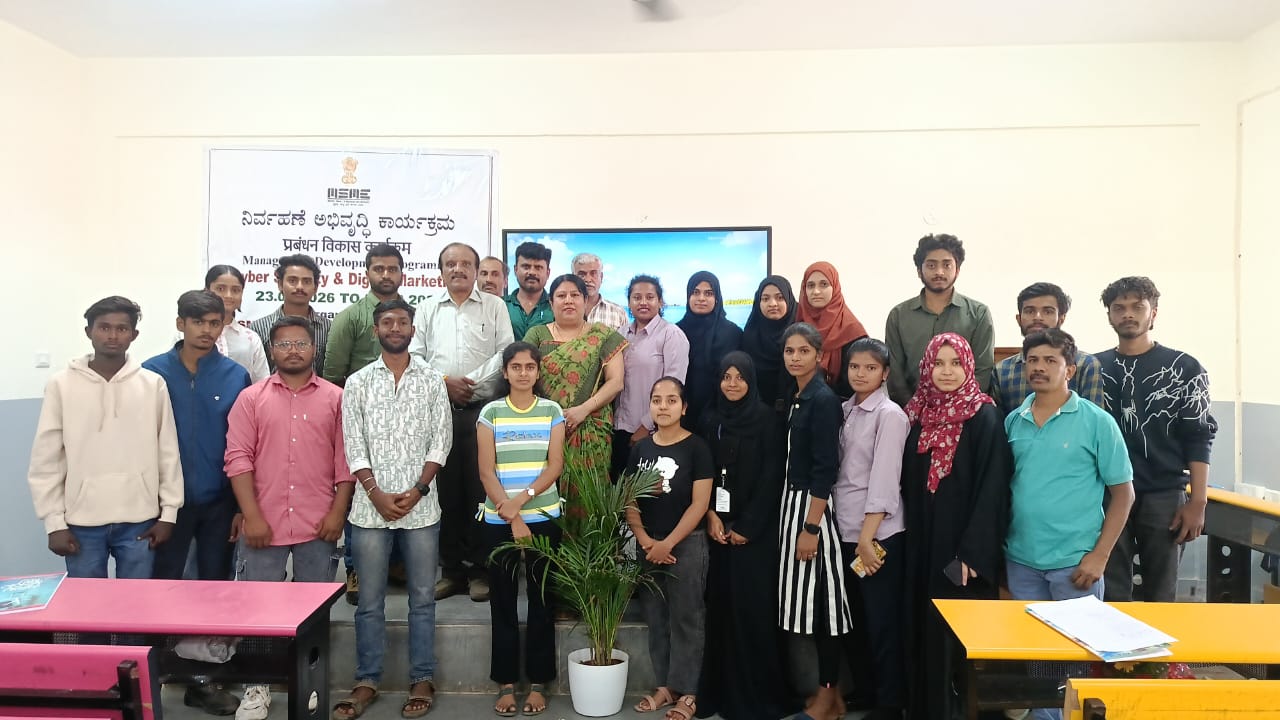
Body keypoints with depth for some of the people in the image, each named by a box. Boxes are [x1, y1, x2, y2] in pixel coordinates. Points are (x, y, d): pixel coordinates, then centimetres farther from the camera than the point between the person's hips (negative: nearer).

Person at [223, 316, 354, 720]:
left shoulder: (335, 398, 3)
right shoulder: (251, 399, 3)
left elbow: (346, 460, 1)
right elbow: (238, 459, -3)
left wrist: (338, 512, -6)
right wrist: (251, 516, -10)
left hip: (319, 526, 0)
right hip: (263, 525, 0)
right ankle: (257, 687, 24)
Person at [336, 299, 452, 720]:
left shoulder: (432, 381, 4)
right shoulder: (358, 382, 4)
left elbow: (440, 441, 0)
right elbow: (353, 446, 0)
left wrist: (416, 490, -10)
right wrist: (377, 494, -10)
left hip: (421, 507, 0)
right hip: (370, 506, 0)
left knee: (422, 598, 8)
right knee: (370, 601, 9)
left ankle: (422, 680, 19)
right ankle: (367, 682, 22)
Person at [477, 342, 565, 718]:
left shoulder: (552, 411, 3)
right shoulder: (490, 413, 1)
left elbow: (555, 465, -3)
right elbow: (486, 471, -4)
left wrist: (524, 497, -17)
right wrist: (511, 517, -12)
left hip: (544, 517, 0)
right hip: (498, 520, 0)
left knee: (541, 600, 6)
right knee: (503, 602, 7)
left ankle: (537, 684, 17)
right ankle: (506, 684, 18)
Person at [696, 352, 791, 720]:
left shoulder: (766, 418, -4)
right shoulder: (710, 419, 8)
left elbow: (771, 476, -8)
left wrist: (747, 525, -11)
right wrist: (710, 515, -6)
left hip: (755, 529, -3)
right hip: (718, 526, 4)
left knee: (752, 606, -3)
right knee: (720, 605, 5)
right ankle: (722, 688, 17)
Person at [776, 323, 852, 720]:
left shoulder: (824, 398, -14)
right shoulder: (794, 396, 10)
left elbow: (826, 469, -18)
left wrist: (811, 527, -20)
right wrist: (793, 515, 9)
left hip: (813, 505, -8)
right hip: (792, 499, 8)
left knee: (821, 597, 0)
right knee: (806, 597, 13)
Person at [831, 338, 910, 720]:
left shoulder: (890, 415, -9)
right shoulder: (845, 410, 10)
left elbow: (884, 479, -15)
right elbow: (838, 470, 11)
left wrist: (868, 536, -18)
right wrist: (854, 535, 7)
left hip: (879, 535, -6)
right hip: (844, 530, 7)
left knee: (882, 623, 3)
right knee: (854, 620, 14)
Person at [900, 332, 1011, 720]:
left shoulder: (985, 417, -8)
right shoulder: (918, 415, 7)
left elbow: (992, 490, -13)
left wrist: (973, 551, -18)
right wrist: (912, 537, 7)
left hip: (964, 546, -5)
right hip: (922, 543, 5)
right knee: (924, 630, 10)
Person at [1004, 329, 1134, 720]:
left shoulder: (1096, 421, -6)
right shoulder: (1013, 421, 4)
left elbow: (1123, 493, -4)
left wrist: (1099, 556, -10)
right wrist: (1000, 544, 4)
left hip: (1074, 562, -3)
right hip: (1021, 559, 4)